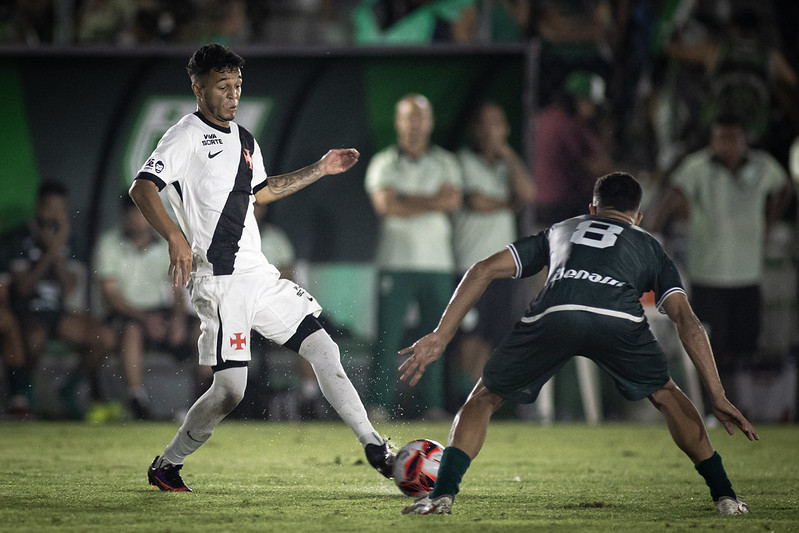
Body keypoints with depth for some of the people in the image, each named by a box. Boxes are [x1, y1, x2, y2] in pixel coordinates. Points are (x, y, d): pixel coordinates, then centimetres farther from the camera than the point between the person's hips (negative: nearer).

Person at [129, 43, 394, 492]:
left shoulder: (244, 140, 16)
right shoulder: (187, 136, -9)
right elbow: (142, 188, -22)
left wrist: (320, 170, 30)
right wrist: (177, 239, -37)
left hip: (260, 276, 8)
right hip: (220, 283, -8)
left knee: (323, 350, 2)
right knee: (230, 391, -10)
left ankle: (375, 448, 8)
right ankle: (166, 467, 9)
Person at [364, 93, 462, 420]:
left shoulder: (445, 163, 12)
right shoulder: (384, 163, 6)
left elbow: (452, 201, -4)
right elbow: (385, 205, -10)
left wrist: (404, 200, -7)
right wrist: (431, 203, -5)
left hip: (438, 261, 2)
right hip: (396, 261, -2)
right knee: (388, 335, -7)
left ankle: (433, 405, 5)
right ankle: (381, 404, -5)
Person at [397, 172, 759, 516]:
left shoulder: (561, 231, 41)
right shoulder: (648, 246, 37)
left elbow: (484, 270, 31)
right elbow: (687, 321, 23)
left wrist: (440, 336, 30)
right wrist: (718, 398, 21)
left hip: (552, 315, 0)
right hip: (619, 319, 0)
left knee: (483, 399, 21)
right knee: (666, 397, 28)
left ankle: (442, 494, 3)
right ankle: (725, 497, 23)